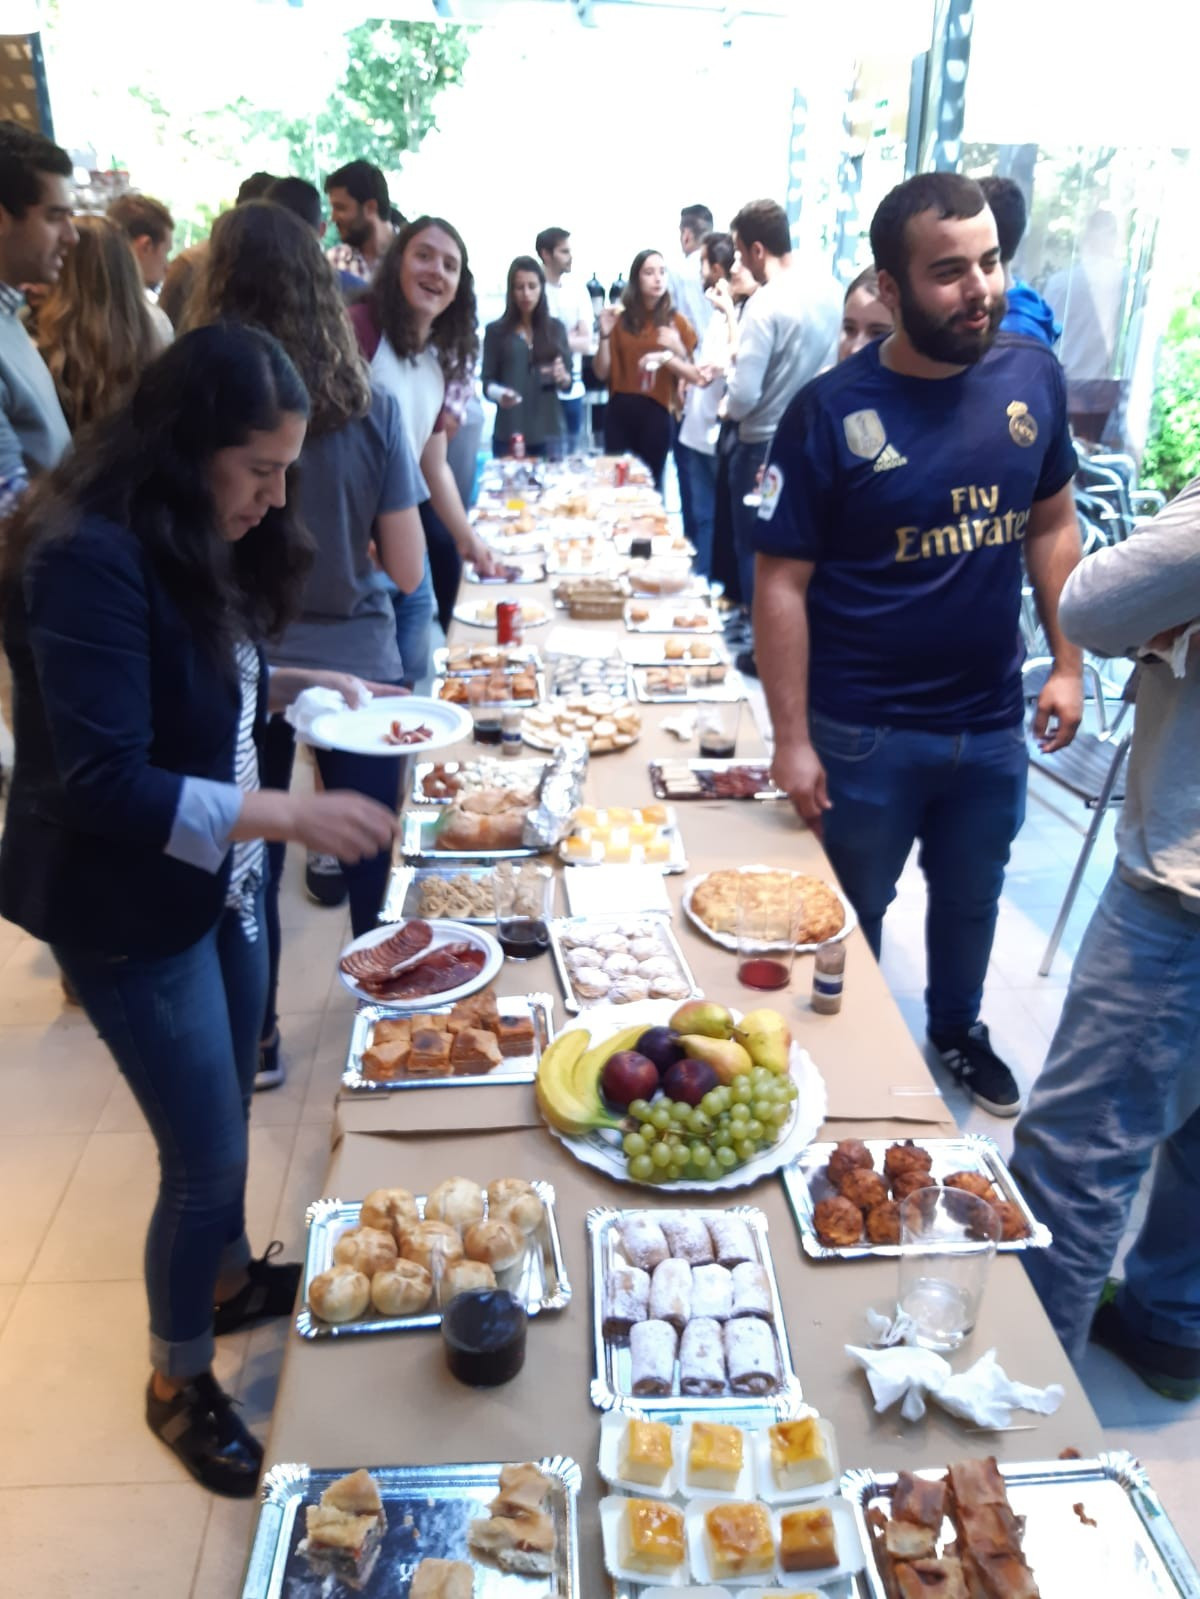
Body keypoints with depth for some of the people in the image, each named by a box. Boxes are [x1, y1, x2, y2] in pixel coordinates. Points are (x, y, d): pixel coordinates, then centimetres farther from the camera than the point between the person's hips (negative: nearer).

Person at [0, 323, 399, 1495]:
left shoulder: (193, 541, 2)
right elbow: (107, 786, -28)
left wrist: (297, 684, 0)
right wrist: (290, 814, -30)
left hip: (220, 881, 8)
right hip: (128, 911, -8)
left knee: (226, 1114, 23)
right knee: (206, 1153, 5)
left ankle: (227, 1278, 49)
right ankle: (176, 1381, 31)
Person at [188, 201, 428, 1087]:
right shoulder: (370, 410, -10)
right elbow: (408, 569, -9)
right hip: (355, 665, 0)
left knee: (247, 864, 16)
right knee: (371, 863, 16)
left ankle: (255, 1044, 30)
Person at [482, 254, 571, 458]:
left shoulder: (556, 328, 9)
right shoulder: (496, 330, 3)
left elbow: (568, 383, 10)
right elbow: (487, 381, 2)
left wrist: (563, 378, -12)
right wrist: (498, 393, -20)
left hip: (549, 433, 2)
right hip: (509, 434, -2)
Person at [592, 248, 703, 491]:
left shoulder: (676, 321, 4)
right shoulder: (620, 319, 6)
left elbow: (694, 375, 2)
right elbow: (602, 373, 3)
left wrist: (671, 354, -15)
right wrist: (605, 335, -10)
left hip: (656, 413, -1)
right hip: (619, 411, 1)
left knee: (651, 483, -1)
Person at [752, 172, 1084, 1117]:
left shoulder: (1033, 376, -3)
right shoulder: (831, 412, -16)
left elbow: (1053, 525, 8)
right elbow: (781, 584, -15)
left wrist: (1067, 665, 2)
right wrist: (791, 741, -16)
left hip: (993, 722, 4)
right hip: (866, 735, -4)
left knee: (972, 899, 24)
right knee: (852, 914, 16)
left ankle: (958, 1029, 51)